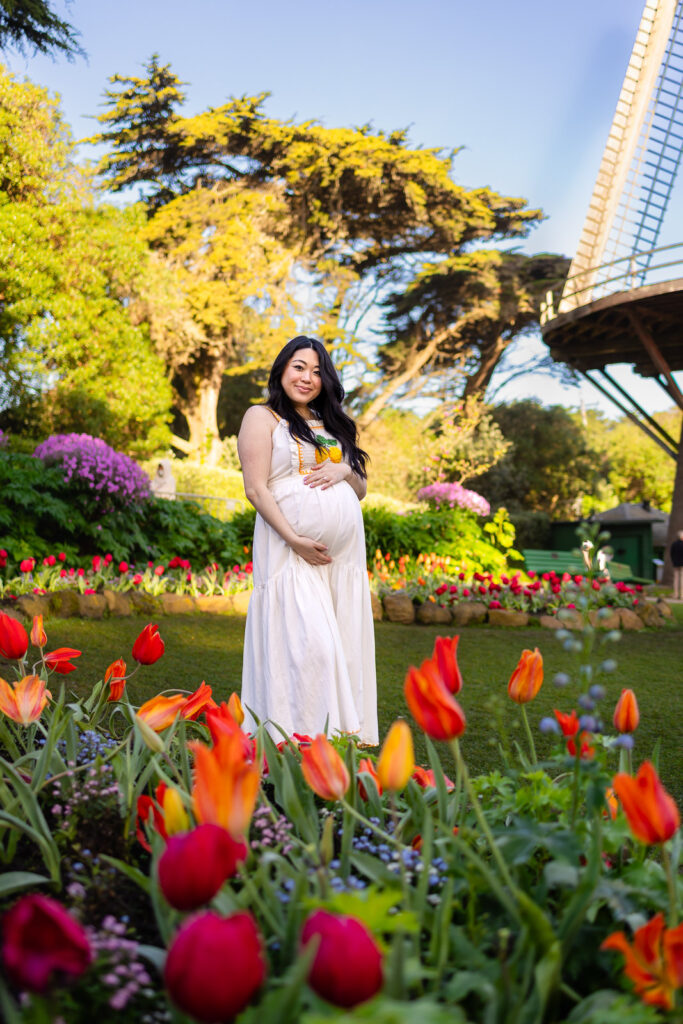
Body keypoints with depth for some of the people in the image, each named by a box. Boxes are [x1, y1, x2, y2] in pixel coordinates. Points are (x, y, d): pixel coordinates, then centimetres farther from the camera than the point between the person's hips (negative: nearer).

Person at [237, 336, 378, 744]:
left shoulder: (333, 424, 23)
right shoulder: (262, 417, 6)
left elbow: (362, 490, 23)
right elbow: (256, 488, -6)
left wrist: (344, 470, 0)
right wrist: (293, 538, -17)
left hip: (345, 551, 6)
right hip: (293, 550, -6)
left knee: (344, 646, 3)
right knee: (307, 645, -14)